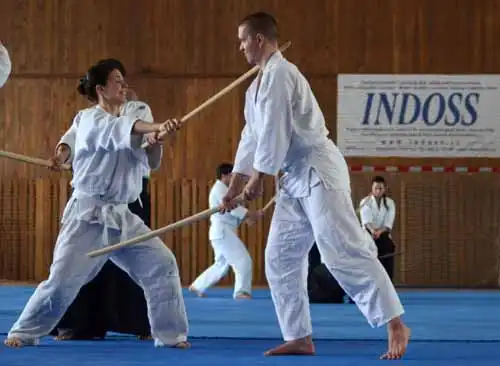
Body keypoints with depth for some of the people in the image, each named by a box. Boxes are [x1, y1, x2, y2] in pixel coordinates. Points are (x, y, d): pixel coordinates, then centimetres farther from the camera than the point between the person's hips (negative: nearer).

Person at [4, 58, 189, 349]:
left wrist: (156, 143, -14)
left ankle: (169, 334, 6)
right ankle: (25, 332, 11)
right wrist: (157, 126, -46)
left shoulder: (126, 126, 16)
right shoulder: (90, 119, -7)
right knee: (63, 279, -8)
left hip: (122, 217, 6)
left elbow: (150, 163, 9)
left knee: (162, 265, -3)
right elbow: (118, 129, -29)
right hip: (88, 216, -6)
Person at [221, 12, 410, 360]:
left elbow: (275, 133, -19)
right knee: (280, 259, 9)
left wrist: (257, 179, -12)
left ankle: (396, 326, -12)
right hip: (296, 178, 10)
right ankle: (300, 337, 14)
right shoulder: (257, 84, 17)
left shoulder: (279, 73, -14)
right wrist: (234, 187, 21)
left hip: (318, 171, -10)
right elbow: (252, 137, 22)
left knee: (344, 252, -15)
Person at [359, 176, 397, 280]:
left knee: (387, 267, 2)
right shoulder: (365, 202, -6)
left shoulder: (389, 203, 1)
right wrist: (372, 230, -41)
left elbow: (388, 223, -9)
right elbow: (366, 220, -20)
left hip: (383, 237, 3)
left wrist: (379, 231, -29)